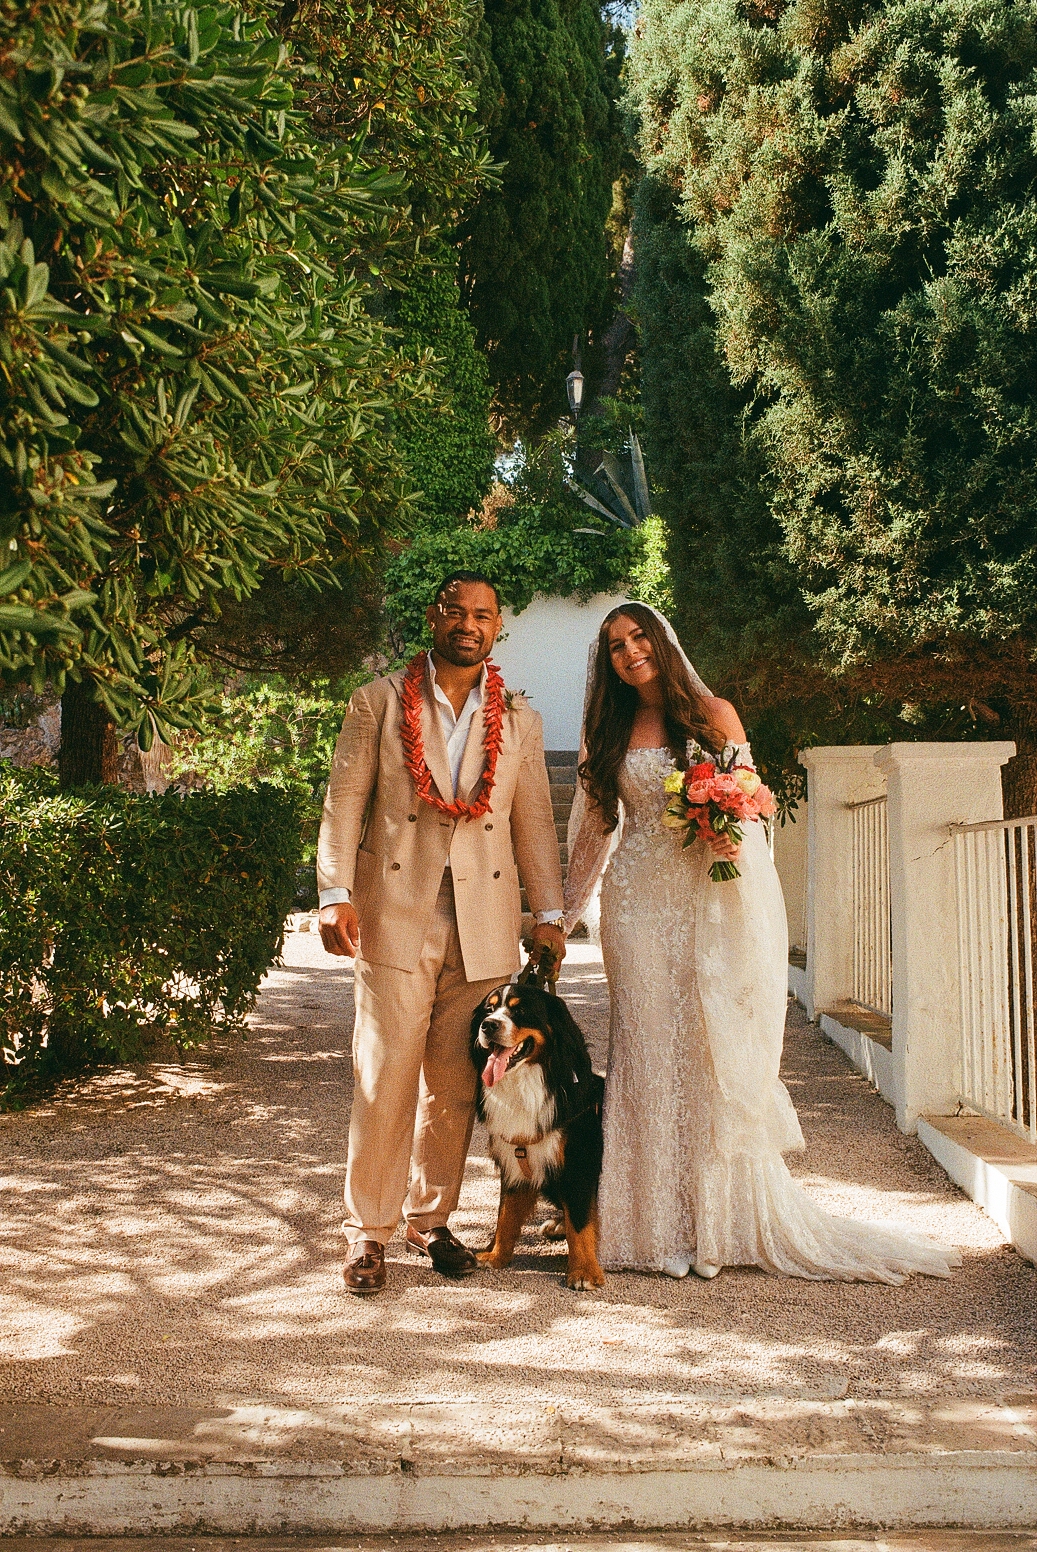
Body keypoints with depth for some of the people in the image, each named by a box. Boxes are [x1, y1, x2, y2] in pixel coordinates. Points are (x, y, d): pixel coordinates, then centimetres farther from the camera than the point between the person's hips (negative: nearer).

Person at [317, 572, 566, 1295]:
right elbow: (344, 802, 2)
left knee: (455, 1083, 7)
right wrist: (336, 893, -8)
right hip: (396, 914, -2)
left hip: (484, 922, 2)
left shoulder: (521, 720, 13)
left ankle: (432, 1217, 22)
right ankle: (368, 1230, 8)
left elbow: (535, 823, 13)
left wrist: (549, 913, 8)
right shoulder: (380, 702, 6)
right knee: (385, 1077, -4)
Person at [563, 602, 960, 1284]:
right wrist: (567, 912, 15)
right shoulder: (608, 732, 11)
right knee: (650, 1052, -1)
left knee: (720, 1050, -2)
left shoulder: (713, 713, 5)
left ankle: (725, 1217, 8)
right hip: (642, 902, 2)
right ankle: (661, 1223, 7)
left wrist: (732, 839, -15)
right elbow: (593, 826, 16)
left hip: (716, 898, -2)